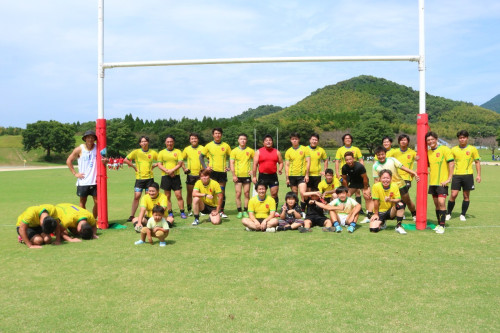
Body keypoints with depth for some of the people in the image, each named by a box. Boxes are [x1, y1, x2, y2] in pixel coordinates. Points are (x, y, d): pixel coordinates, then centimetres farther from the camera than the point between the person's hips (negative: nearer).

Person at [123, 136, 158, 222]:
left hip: (149, 177, 1)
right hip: (139, 178, -1)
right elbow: (126, 160, -1)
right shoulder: (136, 152, -1)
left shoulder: (153, 152, 3)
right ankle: (132, 216, 2)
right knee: (136, 196, -5)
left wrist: (153, 166, 3)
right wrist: (134, 167, -2)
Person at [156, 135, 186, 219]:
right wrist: (167, 171, -13)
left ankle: (182, 213, 4)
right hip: (165, 176, 1)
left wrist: (172, 170, -16)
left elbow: (180, 163, -3)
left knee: (179, 195, -4)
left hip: (176, 176, -1)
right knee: (167, 196, 5)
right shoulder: (161, 152, 7)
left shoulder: (178, 151, 6)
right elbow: (159, 165, 2)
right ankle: (170, 213, 13)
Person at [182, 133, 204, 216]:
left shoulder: (202, 148, 1)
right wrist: (184, 168, 1)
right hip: (190, 174, 1)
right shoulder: (187, 149, 6)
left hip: (200, 174, -1)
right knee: (189, 193, 5)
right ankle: (189, 210, 15)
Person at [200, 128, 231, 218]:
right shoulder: (209, 145, 3)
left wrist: (229, 167, 1)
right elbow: (201, 156, 9)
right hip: (212, 171, -1)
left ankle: (222, 211, 12)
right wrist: (205, 167, -1)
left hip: (222, 171, 1)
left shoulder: (226, 146, 6)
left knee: (222, 192, 4)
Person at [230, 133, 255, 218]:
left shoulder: (250, 151, 5)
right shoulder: (234, 151, 2)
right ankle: (239, 211, 7)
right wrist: (233, 175, -9)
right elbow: (231, 163, -1)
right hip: (238, 176, -1)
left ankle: (245, 211, 12)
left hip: (247, 175, 1)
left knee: (247, 194, 2)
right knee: (238, 194, -1)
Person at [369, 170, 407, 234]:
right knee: (373, 229, -22)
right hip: (380, 212, -1)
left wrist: (390, 200, -35)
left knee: (400, 204, -31)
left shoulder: (394, 186, -10)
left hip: (391, 212, 1)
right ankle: (382, 223, 18)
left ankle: (398, 226, -12)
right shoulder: (376, 186, -16)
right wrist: (376, 214, -7)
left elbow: (398, 200, -15)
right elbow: (376, 201, -12)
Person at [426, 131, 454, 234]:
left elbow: (451, 163, -10)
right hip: (432, 182, 6)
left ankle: (442, 226, -8)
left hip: (442, 182, -6)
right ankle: (439, 224, 20)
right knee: (436, 204, 10)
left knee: (441, 202, -14)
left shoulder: (444, 149, -7)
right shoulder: (428, 152, 11)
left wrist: (449, 178, -14)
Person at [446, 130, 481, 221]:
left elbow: (477, 162, 7)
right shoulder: (454, 149, 6)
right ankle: (448, 214, 8)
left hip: (468, 175, 0)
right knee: (453, 195, -5)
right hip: (456, 175, 0)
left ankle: (463, 215, 17)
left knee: (466, 196, 5)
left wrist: (478, 175, -1)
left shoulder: (472, 149, 3)